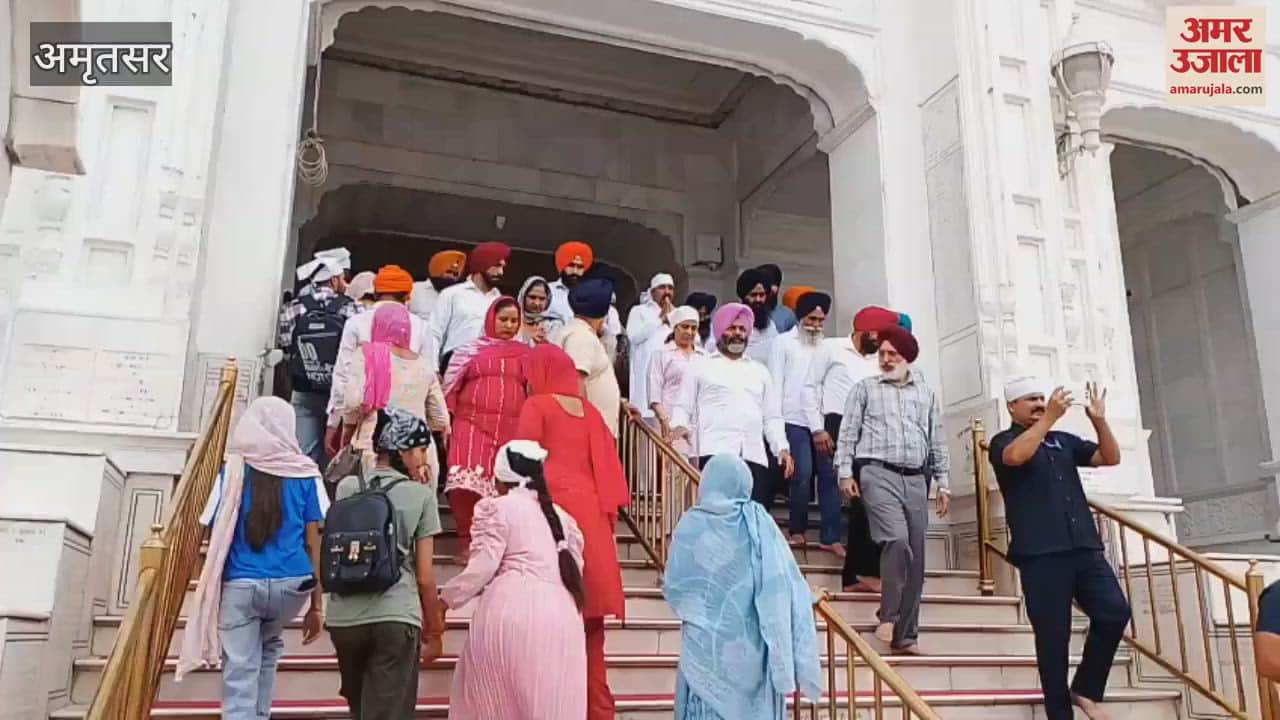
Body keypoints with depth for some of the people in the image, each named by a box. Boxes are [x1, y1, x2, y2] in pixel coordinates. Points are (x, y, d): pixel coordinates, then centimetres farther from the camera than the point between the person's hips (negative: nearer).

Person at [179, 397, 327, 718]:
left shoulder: (233, 471, 2)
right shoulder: (305, 474, 2)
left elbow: (215, 535, 4)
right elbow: (314, 541, 1)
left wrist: (210, 593, 17)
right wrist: (317, 604, 6)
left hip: (240, 584, -2)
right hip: (291, 583, 2)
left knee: (239, 677, 1)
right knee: (269, 646, 30)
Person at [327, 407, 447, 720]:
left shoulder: (347, 488, 9)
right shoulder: (421, 495, -1)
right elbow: (424, 577, -2)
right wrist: (434, 632, 12)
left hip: (345, 617, 4)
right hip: (396, 617, -4)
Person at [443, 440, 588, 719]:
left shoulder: (496, 508, 3)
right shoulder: (563, 517, 21)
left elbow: (482, 567, -5)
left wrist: (445, 598, 5)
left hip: (511, 609, -5)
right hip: (561, 616, 5)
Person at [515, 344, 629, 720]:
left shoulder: (537, 405, 1)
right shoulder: (589, 410, 15)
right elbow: (606, 466, 13)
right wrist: (607, 514, 16)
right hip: (591, 513, 5)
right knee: (589, 624, 10)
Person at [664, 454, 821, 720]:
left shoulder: (691, 525, -9)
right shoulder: (761, 524, -6)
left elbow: (673, 588, -2)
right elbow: (788, 582, -4)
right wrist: (808, 597, 15)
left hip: (707, 642, -1)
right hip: (751, 643, 1)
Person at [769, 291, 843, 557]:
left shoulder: (825, 346, 15)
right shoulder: (783, 342, 6)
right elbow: (775, 383, 1)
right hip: (795, 421, -3)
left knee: (830, 477, -1)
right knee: (802, 476, -7)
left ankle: (830, 537, 4)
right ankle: (797, 530, 12)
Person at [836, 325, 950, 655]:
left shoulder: (927, 394, 18)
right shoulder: (865, 388, 10)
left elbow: (938, 442, 18)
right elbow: (848, 433, 5)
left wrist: (943, 483, 12)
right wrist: (845, 472, -5)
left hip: (916, 479, 4)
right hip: (878, 473, -4)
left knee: (916, 555, 3)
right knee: (896, 539, -24)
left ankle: (906, 634, 11)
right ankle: (888, 617, -10)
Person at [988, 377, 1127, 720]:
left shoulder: (1064, 441, 20)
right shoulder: (1004, 441, 4)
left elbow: (1111, 458, 14)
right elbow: (1016, 456, -20)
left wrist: (1099, 421, 0)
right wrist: (1051, 417, -17)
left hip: (1085, 548, 5)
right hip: (1041, 554, -5)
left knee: (1115, 612, -7)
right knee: (1053, 636, -2)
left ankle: (1085, 689, 11)